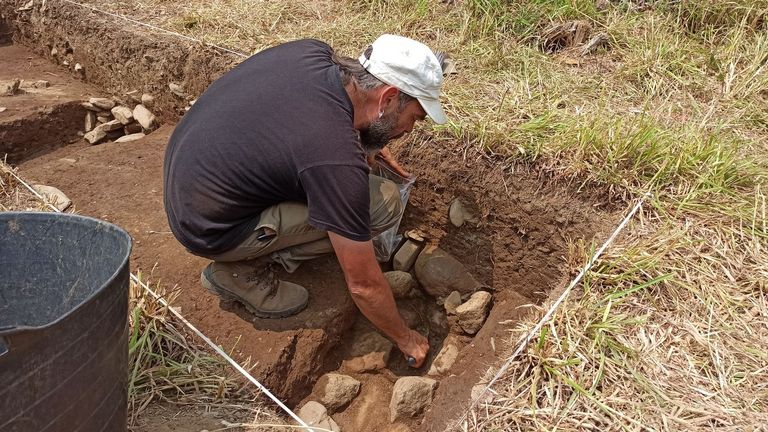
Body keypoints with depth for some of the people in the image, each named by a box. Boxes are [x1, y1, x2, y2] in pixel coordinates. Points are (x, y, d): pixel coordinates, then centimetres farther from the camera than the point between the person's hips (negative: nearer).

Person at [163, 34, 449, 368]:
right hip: (208, 229, -8)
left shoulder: (312, 51, -8)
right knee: (382, 203, -13)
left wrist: (366, 143, 14)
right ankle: (245, 270, -1)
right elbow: (363, 284, -18)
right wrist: (405, 339, 0)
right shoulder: (339, 161, -29)